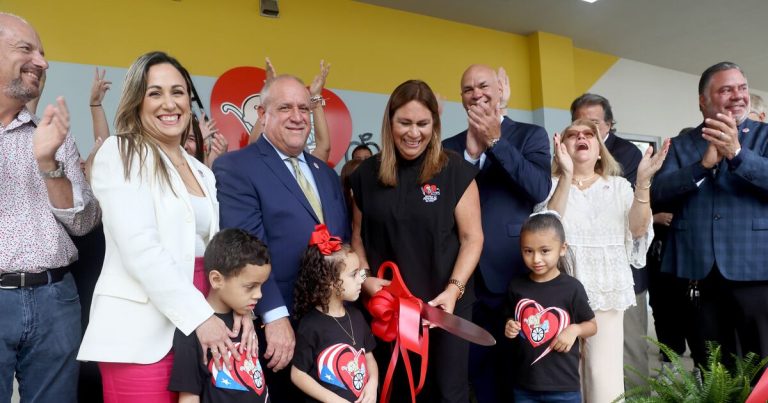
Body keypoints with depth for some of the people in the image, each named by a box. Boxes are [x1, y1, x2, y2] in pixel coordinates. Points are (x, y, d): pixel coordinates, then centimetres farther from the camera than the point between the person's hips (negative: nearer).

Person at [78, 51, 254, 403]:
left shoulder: (203, 173, 16)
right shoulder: (121, 153, -4)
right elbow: (140, 248, -15)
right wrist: (200, 315, -18)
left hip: (199, 329, 6)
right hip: (140, 333, -6)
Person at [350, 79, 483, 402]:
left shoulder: (455, 170, -5)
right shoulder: (367, 173, 3)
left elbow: (472, 236, -6)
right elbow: (358, 234, 9)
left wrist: (454, 289, -17)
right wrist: (365, 277, -6)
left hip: (443, 303, -2)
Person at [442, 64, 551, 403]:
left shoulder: (530, 135, 2)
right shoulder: (450, 146, 9)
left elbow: (541, 189, -15)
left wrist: (495, 141, -15)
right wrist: (471, 152, -12)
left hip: (514, 275, -3)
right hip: (468, 279, 3)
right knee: (480, 372, 15)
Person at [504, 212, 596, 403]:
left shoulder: (572, 288, -9)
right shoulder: (516, 287, -2)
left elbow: (592, 325, 3)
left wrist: (574, 329, -17)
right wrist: (509, 328, -6)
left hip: (563, 386, -2)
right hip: (524, 384, 3)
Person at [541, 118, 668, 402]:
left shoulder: (618, 186, 10)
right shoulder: (550, 185, 5)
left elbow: (638, 230, -3)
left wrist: (643, 181, -16)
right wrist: (566, 176, -23)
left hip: (606, 291, 1)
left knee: (604, 375, -6)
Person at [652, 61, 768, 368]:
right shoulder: (681, 145, 9)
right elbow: (658, 192, -5)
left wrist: (737, 153, -27)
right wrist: (704, 164, -18)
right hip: (700, 272, 2)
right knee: (710, 370, 13)